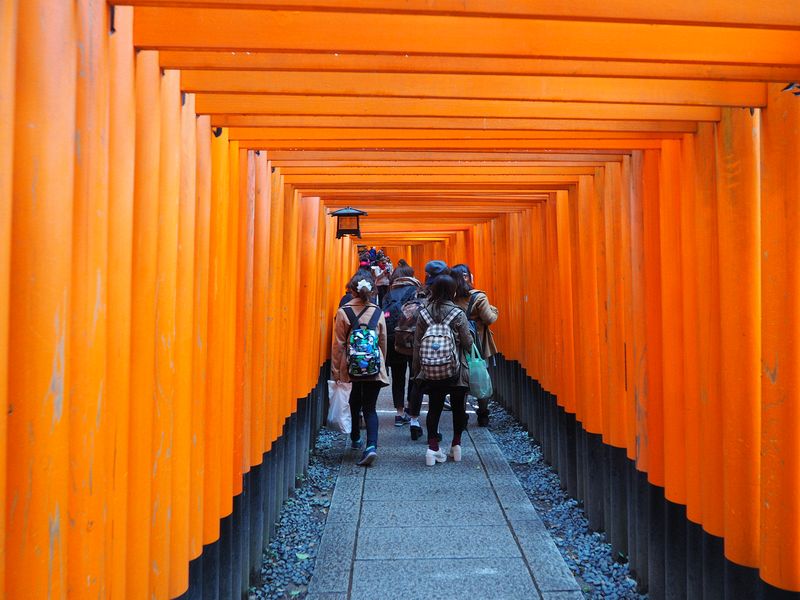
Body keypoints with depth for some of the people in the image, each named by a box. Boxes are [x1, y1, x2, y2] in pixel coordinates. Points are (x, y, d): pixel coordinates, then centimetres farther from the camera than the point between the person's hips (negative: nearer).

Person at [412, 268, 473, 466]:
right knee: (458, 407, 14)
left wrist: (416, 369, 11)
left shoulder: (424, 313, -2)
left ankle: (433, 447, 5)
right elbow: (468, 343, -6)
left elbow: (417, 344, 2)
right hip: (456, 371, -2)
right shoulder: (458, 314, -11)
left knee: (434, 408, 9)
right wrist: (468, 333, 15)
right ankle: (456, 445, 23)